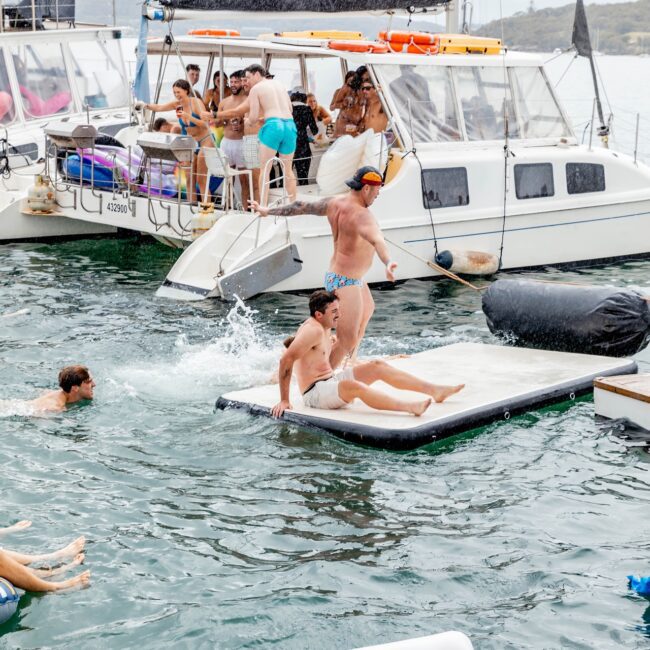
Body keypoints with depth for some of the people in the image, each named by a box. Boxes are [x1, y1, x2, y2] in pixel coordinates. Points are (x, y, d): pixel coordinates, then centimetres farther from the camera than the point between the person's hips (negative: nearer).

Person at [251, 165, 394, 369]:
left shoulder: (335, 202, 0)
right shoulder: (361, 215, -27)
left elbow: (302, 206, 11)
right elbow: (377, 240, -46)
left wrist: (268, 211, 22)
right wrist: (388, 263, -64)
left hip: (335, 275, 11)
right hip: (346, 282, -11)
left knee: (367, 309, 35)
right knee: (346, 341, -10)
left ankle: (351, 361, 45)